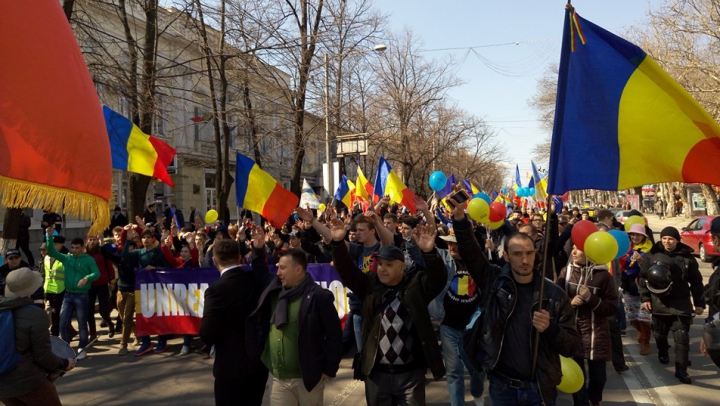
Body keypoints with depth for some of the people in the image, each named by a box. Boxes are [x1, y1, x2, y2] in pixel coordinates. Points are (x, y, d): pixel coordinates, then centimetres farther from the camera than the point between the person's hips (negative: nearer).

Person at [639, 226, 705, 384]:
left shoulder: (687, 257, -3)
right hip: (659, 302, 1)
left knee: (682, 337, -6)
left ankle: (681, 370, 1)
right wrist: (645, 298, -3)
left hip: (681, 303, -1)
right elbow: (643, 278, 2)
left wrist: (699, 303, 2)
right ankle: (663, 352, 46)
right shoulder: (652, 255, -3)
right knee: (660, 333, 17)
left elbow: (696, 282, 3)